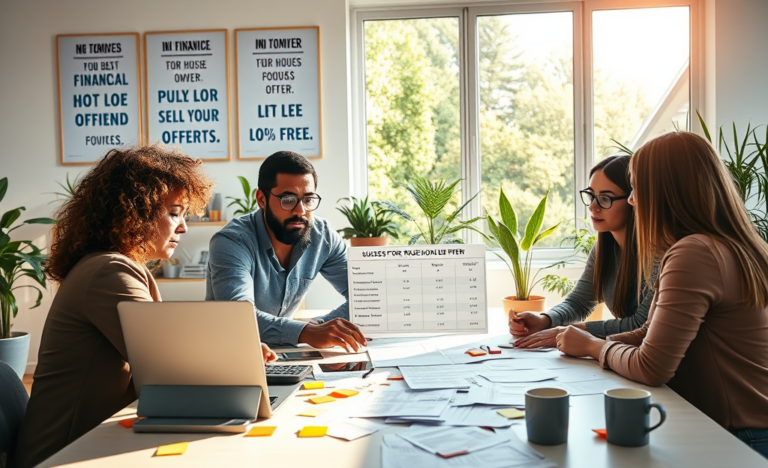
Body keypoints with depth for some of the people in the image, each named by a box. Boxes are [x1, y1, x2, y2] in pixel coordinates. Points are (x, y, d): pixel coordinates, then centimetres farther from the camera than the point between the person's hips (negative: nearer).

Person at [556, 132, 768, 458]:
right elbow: (653, 334, 12)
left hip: (738, 436, -9)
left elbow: (650, 369, -23)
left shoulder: (694, 253, -22)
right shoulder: (734, 247, 11)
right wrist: (582, 340, 2)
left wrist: (594, 346, -4)